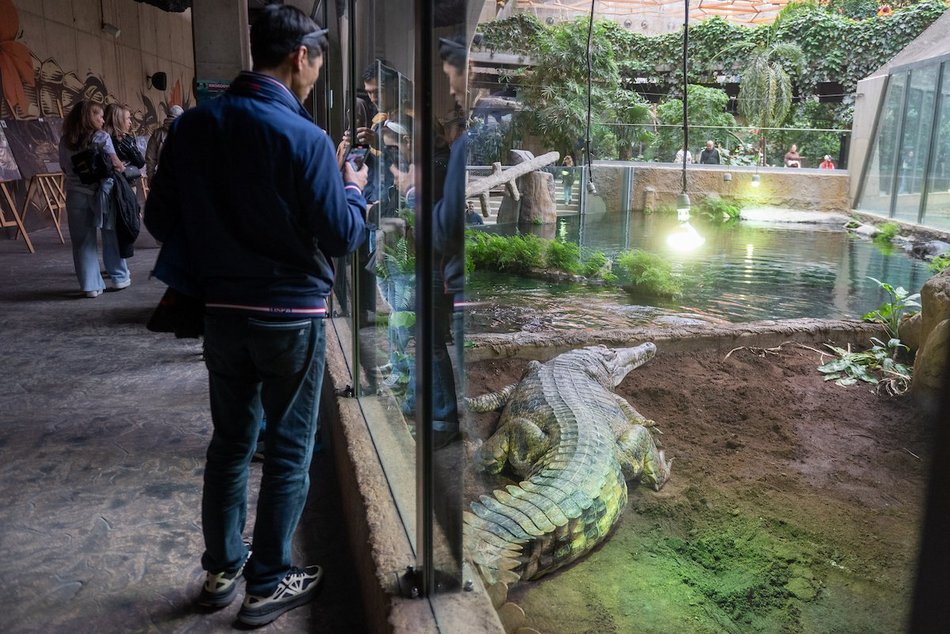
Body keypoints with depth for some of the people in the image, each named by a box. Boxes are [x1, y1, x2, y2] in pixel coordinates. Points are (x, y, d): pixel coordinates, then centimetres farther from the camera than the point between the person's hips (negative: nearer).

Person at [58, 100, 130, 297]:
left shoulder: (65, 141, 7)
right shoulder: (101, 137, -5)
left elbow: (65, 169, 9)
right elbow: (116, 164, -9)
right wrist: (122, 168, 10)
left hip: (75, 194, 3)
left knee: (83, 242, 6)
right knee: (111, 237, 11)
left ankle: (90, 285, 7)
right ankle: (119, 277, 21)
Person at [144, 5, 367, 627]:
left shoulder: (192, 125, 0)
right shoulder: (304, 138, -16)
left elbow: (160, 219, 4)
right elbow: (341, 236, -14)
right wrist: (354, 191, 5)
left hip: (222, 313, 5)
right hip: (291, 317, -5)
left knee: (230, 440, 18)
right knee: (288, 452, 9)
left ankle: (222, 569, 32)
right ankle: (267, 586, 21)